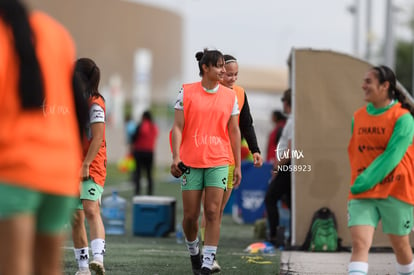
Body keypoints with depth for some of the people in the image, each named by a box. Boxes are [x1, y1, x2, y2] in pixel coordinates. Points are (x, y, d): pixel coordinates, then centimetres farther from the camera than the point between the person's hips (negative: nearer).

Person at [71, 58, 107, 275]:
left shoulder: (95, 104, -8)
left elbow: (97, 139, -15)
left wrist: (85, 165, -21)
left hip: (92, 167, -8)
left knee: (91, 210, -24)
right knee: (76, 218, 5)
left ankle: (98, 257, -36)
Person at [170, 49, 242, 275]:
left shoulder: (230, 96, 6)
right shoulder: (187, 92, 0)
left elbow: (234, 131, 10)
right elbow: (177, 127, -1)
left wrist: (238, 165, 8)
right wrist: (175, 157, -12)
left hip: (218, 162, 1)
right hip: (190, 161, -1)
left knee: (213, 213, -8)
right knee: (190, 215, 3)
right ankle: (193, 252, 29)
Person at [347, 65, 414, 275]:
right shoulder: (358, 117, 8)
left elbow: (392, 156, -18)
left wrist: (365, 181, -22)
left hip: (395, 192, -3)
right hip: (362, 194, 4)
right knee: (359, 244, -13)